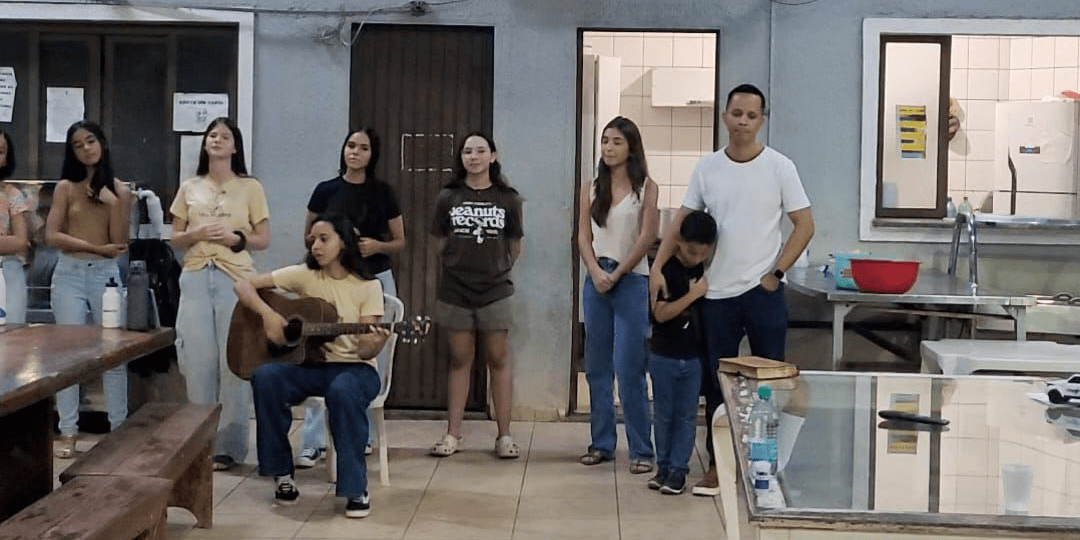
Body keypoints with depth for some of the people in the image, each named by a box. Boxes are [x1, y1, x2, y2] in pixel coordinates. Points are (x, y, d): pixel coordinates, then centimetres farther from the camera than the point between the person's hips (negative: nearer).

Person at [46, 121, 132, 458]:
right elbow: (52, 235, -7)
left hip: (106, 275, 1)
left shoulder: (119, 190, 4)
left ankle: (119, 428, 9)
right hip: (69, 275, 0)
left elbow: (120, 243, -3)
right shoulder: (65, 187, 2)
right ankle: (68, 432, 4)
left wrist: (114, 203, -14)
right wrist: (96, 247, -11)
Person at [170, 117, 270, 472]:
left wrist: (234, 238, -12)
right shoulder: (189, 188, 12)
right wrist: (195, 234, -7)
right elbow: (175, 239, 14)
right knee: (199, 361, 1)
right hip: (195, 279, 3)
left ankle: (228, 446, 4)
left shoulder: (250, 188, 5)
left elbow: (263, 240, 5)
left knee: (233, 362, -3)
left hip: (236, 279, -2)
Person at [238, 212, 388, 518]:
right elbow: (244, 285, 0)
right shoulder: (304, 275, 1)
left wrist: (372, 345, -33)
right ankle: (282, 474, -14)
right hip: (309, 364, 3)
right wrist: (268, 314, -17)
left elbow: (367, 349, -9)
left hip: (354, 367, -3)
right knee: (265, 376, -29)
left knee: (343, 391, -39)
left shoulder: (368, 286, -4)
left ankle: (356, 489, -26)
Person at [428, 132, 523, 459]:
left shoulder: (508, 198, 0)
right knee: (459, 360, 8)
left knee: (499, 359, 2)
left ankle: (504, 435, 8)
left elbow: (515, 246, 8)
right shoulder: (448, 197, 1)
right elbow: (440, 244, 9)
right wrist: (458, 267, 11)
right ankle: (453, 434, 14)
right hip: (455, 290, 1)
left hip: (495, 291, -1)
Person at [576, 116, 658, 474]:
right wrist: (597, 273, -9)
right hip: (596, 280, 4)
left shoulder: (646, 188, 0)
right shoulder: (591, 189, 11)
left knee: (629, 369, -7)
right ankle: (602, 443, 16)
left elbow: (647, 237, -6)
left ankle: (641, 450, -1)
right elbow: (583, 236, 6)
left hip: (631, 281, -4)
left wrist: (617, 274, -9)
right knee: (597, 367, 7)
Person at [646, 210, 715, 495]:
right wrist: (694, 294, -21)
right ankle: (663, 466, 21)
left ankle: (678, 469, 13)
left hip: (693, 355, 3)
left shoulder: (704, 269, 2)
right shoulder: (665, 268, -13)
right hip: (664, 355, -3)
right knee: (664, 414, 9)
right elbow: (660, 313, -19)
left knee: (686, 416, 5)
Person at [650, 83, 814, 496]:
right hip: (717, 292, 3)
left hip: (763, 291, -3)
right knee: (716, 381, 9)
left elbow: (804, 225, -2)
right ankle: (716, 465, 21)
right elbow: (681, 223, 6)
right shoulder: (707, 168, 4)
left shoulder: (779, 167, -3)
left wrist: (776, 273, -9)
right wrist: (658, 267, -5)